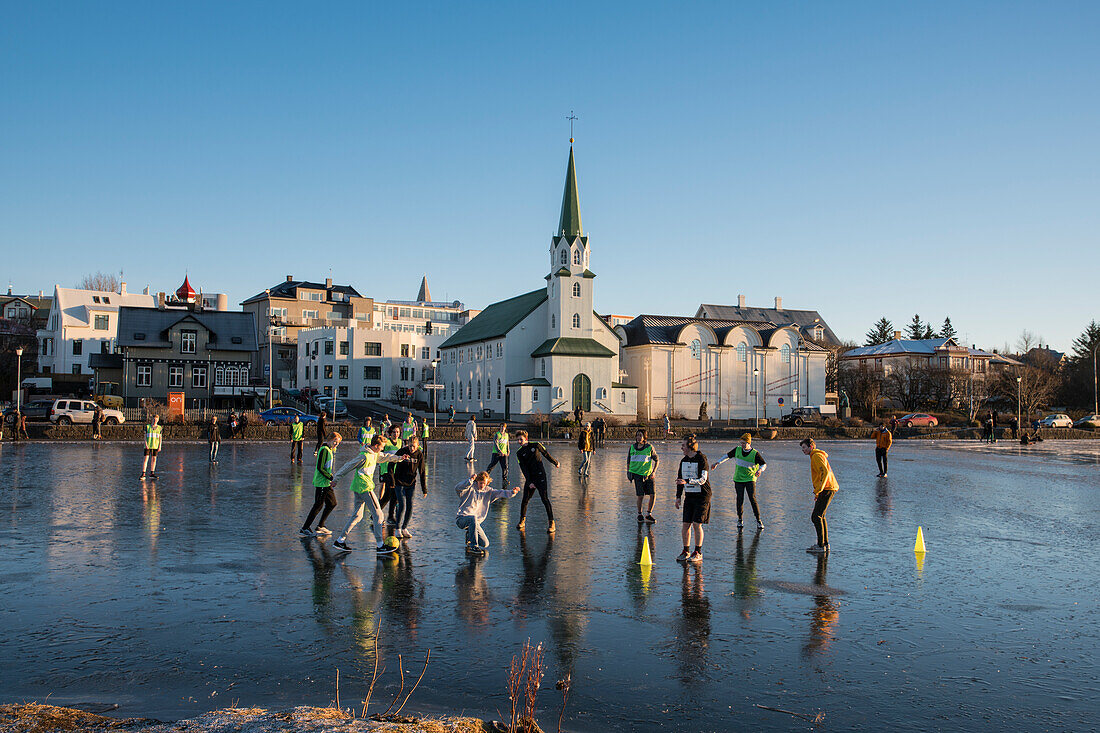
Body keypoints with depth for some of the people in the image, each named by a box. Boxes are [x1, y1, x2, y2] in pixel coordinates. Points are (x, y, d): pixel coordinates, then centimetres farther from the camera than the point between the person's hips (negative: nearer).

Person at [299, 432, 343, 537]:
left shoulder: (330, 450, 14)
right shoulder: (324, 450, -16)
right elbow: (320, 468, -21)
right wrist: (331, 478, -18)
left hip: (327, 483, 10)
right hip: (321, 482, -10)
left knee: (332, 503, 13)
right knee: (318, 505, -4)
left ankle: (320, 526, 21)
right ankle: (304, 529, 3)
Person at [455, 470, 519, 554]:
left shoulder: (488, 491, 11)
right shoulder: (470, 487, -5)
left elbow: (500, 493, 0)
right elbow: (457, 489, -23)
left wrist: (512, 492, -19)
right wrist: (470, 480, -37)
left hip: (475, 522, 5)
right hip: (462, 518, -5)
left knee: (485, 544, -2)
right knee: (473, 518, -40)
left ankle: (470, 535, 25)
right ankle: (473, 546, -33)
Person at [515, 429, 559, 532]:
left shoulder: (536, 445, 1)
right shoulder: (519, 453, 5)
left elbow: (546, 454, 15)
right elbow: (524, 468, -1)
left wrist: (555, 463, 27)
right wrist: (529, 482, -10)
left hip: (540, 476, -2)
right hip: (529, 478, 2)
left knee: (544, 499, -12)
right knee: (525, 500, -2)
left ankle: (551, 523, -8)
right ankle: (522, 521, 19)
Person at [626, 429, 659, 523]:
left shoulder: (649, 447, -2)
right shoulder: (632, 447, 3)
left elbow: (657, 460, 7)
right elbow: (628, 461, 16)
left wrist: (653, 472, -2)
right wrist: (628, 473, 12)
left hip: (648, 475, 1)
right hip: (637, 474, 0)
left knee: (653, 495, -5)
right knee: (640, 496, -7)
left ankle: (648, 514, 14)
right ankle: (640, 515, 15)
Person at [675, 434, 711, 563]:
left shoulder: (702, 460, -11)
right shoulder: (683, 461, 11)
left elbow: (702, 479, -19)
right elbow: (680, 479, 19)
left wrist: (687, 481, -30)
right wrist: (678, 496, 14)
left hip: (702, 496, -6)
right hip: (689, 496, 6)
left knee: (697, 524, -10)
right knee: (686, 524, 2)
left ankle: (698, 553, -1)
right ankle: (686, 551, 13)